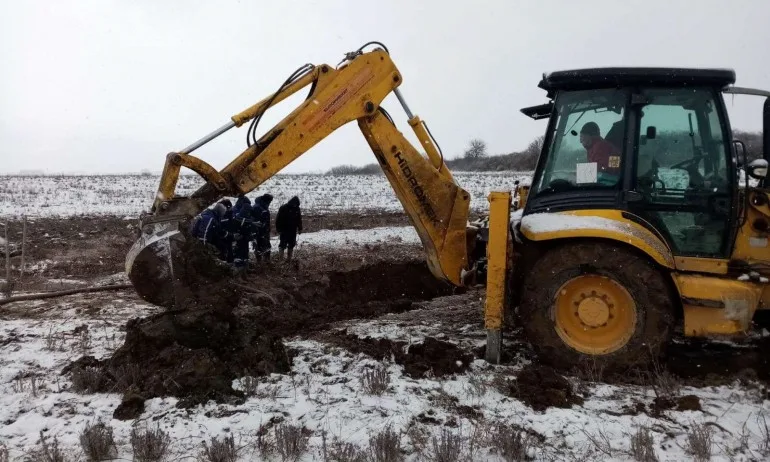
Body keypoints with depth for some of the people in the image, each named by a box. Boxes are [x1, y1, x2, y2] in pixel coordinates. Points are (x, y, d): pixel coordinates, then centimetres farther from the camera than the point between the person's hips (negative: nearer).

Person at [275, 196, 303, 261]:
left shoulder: (297, 209, 4)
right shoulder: (283, 208, -11)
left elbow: (299, 220, 16)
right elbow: (278, 220, -9)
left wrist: (300, 229, 13)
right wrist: (278, 230, -11)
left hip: (293, 231, 5)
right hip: (284, 230, -5)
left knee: (291, 245, 9)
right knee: (283, 244, -6)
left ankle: (289, 259, 18)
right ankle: (280, 259, -3)